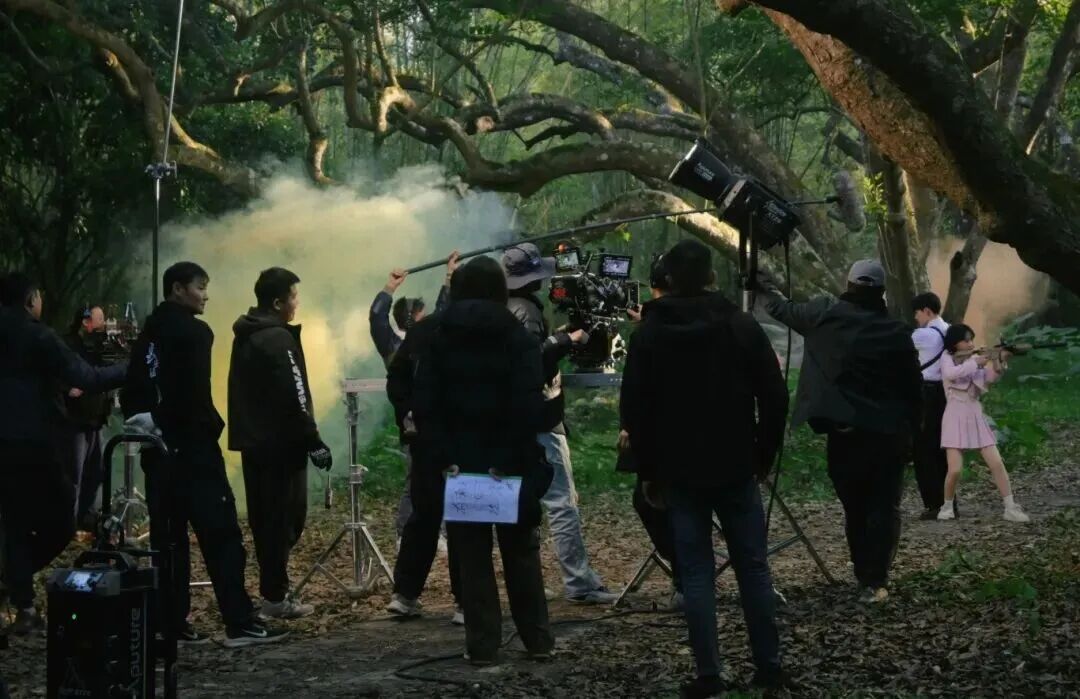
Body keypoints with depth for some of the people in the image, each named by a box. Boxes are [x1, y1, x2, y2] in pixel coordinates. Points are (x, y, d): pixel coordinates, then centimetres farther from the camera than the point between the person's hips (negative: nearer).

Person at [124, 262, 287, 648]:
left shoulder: (148, 336, 15)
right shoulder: (193, 331, -9)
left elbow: (131, 391, 15)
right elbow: (195, 394, -16)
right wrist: (211, 427, -5)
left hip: (157, 448, 8)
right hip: (191, 446, -8)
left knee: (167, 536, 9)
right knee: (221, 534, -8)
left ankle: (171, 623, 9)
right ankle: (239, 624, -11)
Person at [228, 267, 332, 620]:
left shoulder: (245, 336, 14)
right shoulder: (278, 339, -16)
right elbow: (293, 398, -20)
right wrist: (314, 442, -16)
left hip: (253, 440, 9)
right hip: (280, 443, -9)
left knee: (265, 517, 13)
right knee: (284, 517, -4)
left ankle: (271, 587, 19)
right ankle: (275, 596, -2)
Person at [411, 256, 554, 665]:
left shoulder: (437, 337, 1)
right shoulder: (516, 337, -4)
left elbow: (424, 405, -7)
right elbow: (529, 404, -13)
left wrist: (440, 458, -8)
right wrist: (513, 459, -13)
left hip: (459, 461, 0)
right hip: (509, 462, 0)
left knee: (472, 555, 6)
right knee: (521, 552, 11)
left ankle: (483, 645, 5)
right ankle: (537, 640, 15)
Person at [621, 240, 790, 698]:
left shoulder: (649, 333, -1)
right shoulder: (742, 325, -2)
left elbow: (634, 407, -2)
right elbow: (774, 396, -3)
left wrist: (648, 471, 5)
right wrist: (765, 454, 7)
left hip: (679, 470, 0)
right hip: (735, 466, 0)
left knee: (696, 572, 1)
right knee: (753, 565, 7)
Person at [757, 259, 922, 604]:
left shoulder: (826, 316, -2)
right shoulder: (897, 333, -3)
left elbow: (785, 310, 16)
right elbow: (914, 389, 2)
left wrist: (763, 287, 35)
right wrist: (909, 429, 13)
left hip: (844, 433, 1)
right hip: (888, 434, -1)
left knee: (854, 506, 13)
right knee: (884, 506, 2)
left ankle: (865, 577, 16)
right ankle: (875, 582, -7)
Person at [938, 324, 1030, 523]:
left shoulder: (976, 359, 11)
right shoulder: (948, 359, 1)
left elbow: (990, 377, -6)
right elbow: (950, 374, -22)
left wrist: (1000, 362, -23)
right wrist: (974, 363, -22)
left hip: (976, 418, 4)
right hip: (955, 418, -4)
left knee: (997, 464, -5)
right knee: (955, 469, -13)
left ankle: (1011, 508, -3)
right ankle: (947, 506, 10)